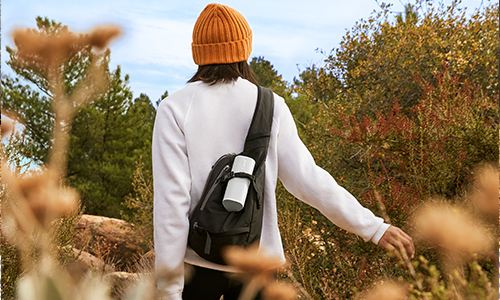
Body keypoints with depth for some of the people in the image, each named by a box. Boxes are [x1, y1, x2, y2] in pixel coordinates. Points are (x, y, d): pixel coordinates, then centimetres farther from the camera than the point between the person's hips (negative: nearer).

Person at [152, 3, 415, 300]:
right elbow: (307, 178, -4)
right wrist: (374, 227, 4)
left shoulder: (175, 109, -7)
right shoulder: (271, 106, -1)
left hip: (199, 261, -2)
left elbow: (171, 199, -12)